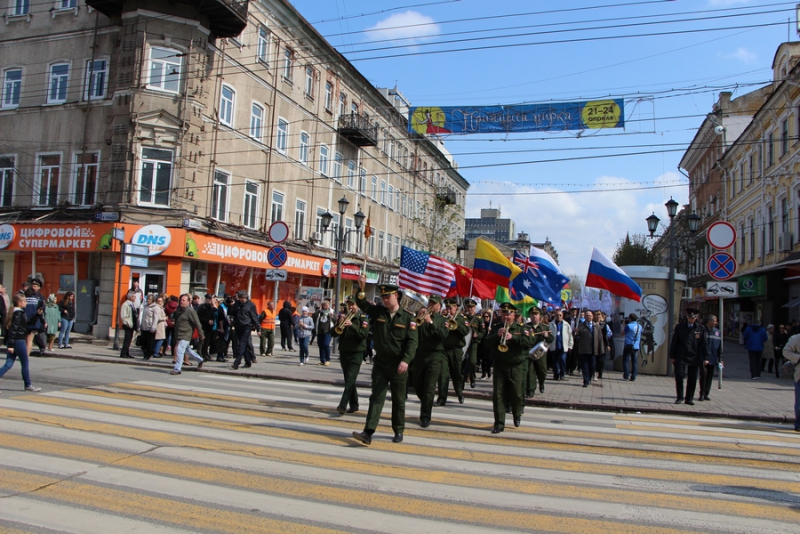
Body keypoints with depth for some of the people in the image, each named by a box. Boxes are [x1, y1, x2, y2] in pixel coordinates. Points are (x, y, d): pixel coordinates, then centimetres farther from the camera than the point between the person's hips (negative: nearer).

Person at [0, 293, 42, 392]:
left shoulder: (19, 312, 13)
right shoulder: (19, 313, -15)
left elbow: (29, 323, 21)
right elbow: (13, 329, -21)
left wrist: (37, 315, 13)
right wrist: (11, 345, -22)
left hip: (13, 342, 9)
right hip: (19, 341, -9)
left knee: (8, 364, 8)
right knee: (25, 364, 5)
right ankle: (28, 385, 16)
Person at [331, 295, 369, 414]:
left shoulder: (363, 318, -3)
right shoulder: (344, 317, 10)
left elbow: (364, 334, -17)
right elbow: (333, 333, 4)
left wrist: (351, 325, -27)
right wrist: (340, 324, -14)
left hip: (356, 353, -5)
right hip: (344, 352, 5)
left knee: (350, 380, -14)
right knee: (349, 380, 11)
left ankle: (343, 405, -19)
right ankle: (354, 405, 20)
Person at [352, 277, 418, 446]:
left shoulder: (407, 318, -5)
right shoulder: (377, 312, 5)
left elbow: (412, 341, -11)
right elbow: (362, 304, -5)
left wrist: (406, 360, -23)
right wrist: (361, 288, -23)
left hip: (398, 365, -2)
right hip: (380, 363, 2)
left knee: (398, 400, 10)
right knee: (376, 397, -2)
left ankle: (399, 431, 23)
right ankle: (368, 433, -7)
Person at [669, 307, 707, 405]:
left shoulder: (701, 328, 4)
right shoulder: (679, 327, 3)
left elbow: (704, 344, 5)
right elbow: (674, 342, 4)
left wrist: (705, 358, -2)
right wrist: (672, 356, 1)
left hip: (694, 358, 1)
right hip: (681, 357, -1)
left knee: (692, 380, 5)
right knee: (679, 376, -7)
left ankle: (689, 399, 17)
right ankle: (680, 397, 9)